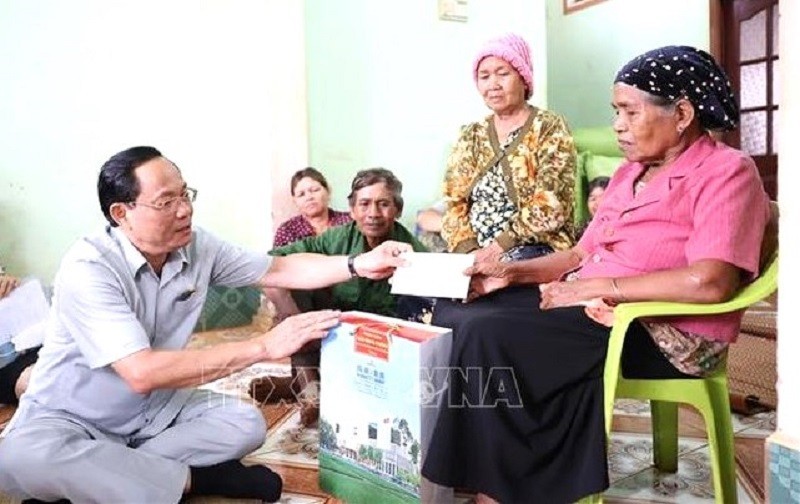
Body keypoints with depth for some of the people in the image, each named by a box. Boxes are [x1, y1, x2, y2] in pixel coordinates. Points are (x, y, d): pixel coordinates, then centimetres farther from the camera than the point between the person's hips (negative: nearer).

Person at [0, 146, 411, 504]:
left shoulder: (198, 246, -8)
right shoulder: (87, 268, -27)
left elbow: (280, 270, 1)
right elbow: (143, 373, -35)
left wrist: (359, 265, -14)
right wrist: (264, 347, -36)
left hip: (153, 408, 6)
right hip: (70, 419, -5)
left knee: (246, 423, -14)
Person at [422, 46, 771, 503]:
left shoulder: (727, 172, -10)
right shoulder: (631, 172, 16)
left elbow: (709, 282, -24)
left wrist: (598, 287, -19)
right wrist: (513, 272, 2)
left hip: (665, 333, -8)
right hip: (593, 306, 9)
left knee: (489, 335, -25)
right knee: (455, 316, -5)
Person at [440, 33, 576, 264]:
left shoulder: (549, 128, 0)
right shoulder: (471, 136, 14)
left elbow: (549, 206, -10)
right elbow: (455, 202, 8)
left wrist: (500, 246, -17)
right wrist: (469, 250, -9)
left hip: (535, 248, -4)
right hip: (476, 251, 4)